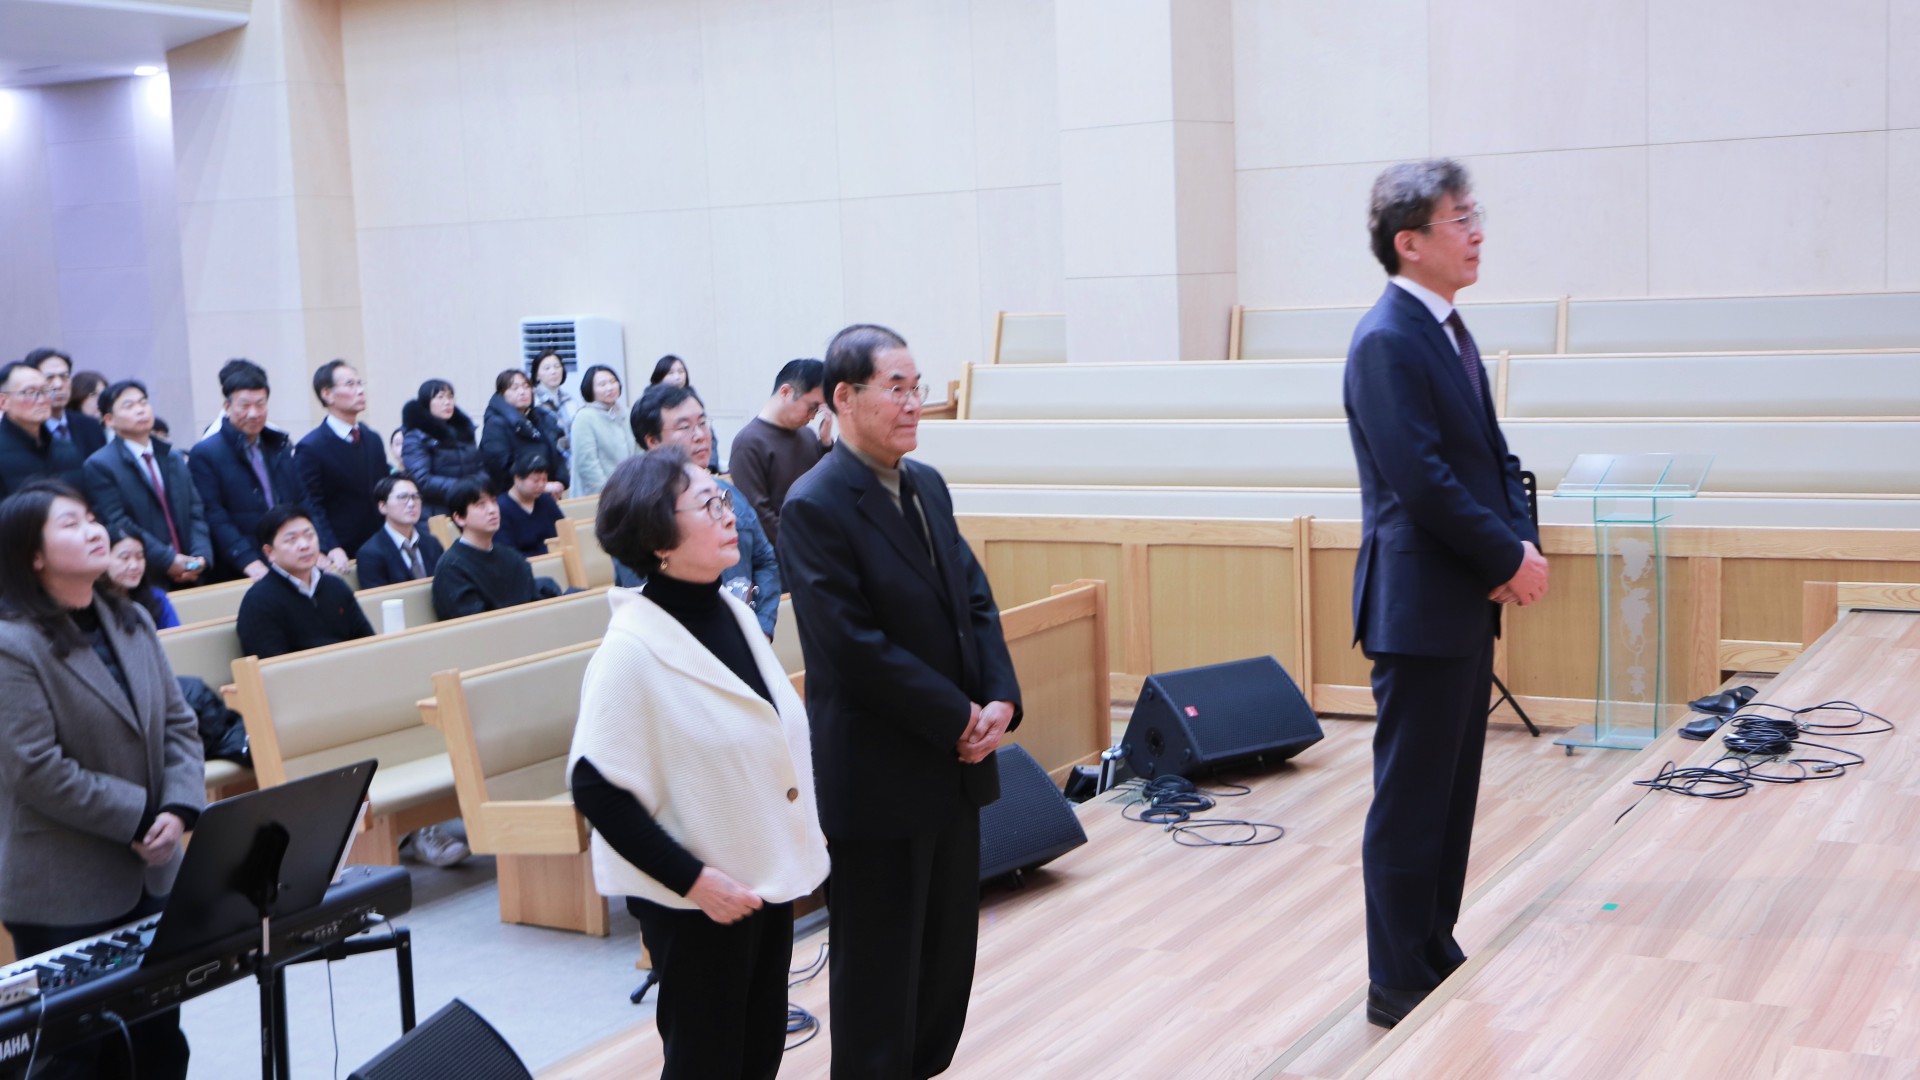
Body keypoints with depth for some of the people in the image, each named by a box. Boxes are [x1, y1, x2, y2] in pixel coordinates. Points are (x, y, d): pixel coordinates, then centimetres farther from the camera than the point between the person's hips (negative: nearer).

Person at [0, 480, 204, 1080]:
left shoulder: (130, 622, 9)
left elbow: (179, 723, 8)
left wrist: (179, 808, -9)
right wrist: (141, 816, -16)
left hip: (150, 874, 7)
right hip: (64, 895, -7)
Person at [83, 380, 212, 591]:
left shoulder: (174, 460, 16)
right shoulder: (100, 465, -3)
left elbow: (195, 512, 11)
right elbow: (118, 525, -12)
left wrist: (201, 556, -7)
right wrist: (168, 561, -16)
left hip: (187, 576, 5)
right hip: (140, 581, -5)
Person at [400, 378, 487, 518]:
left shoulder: (464, 428, 14)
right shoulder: (416, 438, -5)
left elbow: (480, 466, 18)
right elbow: (422, 481, -14)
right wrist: (459, 487, -20)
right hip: (437, 515, -5)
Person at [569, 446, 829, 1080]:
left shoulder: (733, 614, 3)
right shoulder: (631, 651, -19)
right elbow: (597, 789, -20)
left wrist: (802, 833, 8)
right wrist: (691, 879, -20)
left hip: (768, 878, 7)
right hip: (696, 903, -7)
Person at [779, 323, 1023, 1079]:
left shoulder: (926, 485, 8)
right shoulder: (814, 506, -16)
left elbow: (975, 601, 9)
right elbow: (856, 648, -21)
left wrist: (1001, 699, -7)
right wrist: (960, 718, -16)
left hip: (956, 761, 8)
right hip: (878, 777, -8)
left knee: (949, 945, 17)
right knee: (880, 961, 6)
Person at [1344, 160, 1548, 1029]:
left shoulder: (1446, 330, 12)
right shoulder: (1386, 342, -17)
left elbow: (1491, 452, 14)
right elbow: (1422, 479, -22)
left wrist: (1522, 540, -2)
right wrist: (1507, 558, -14)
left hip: (1467, 603, 9)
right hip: (1419, 607, -9)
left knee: (1451, 794, 17)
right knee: (1410, 803, 0)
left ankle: (1436, 954, 29)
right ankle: (1399, 987, 11)